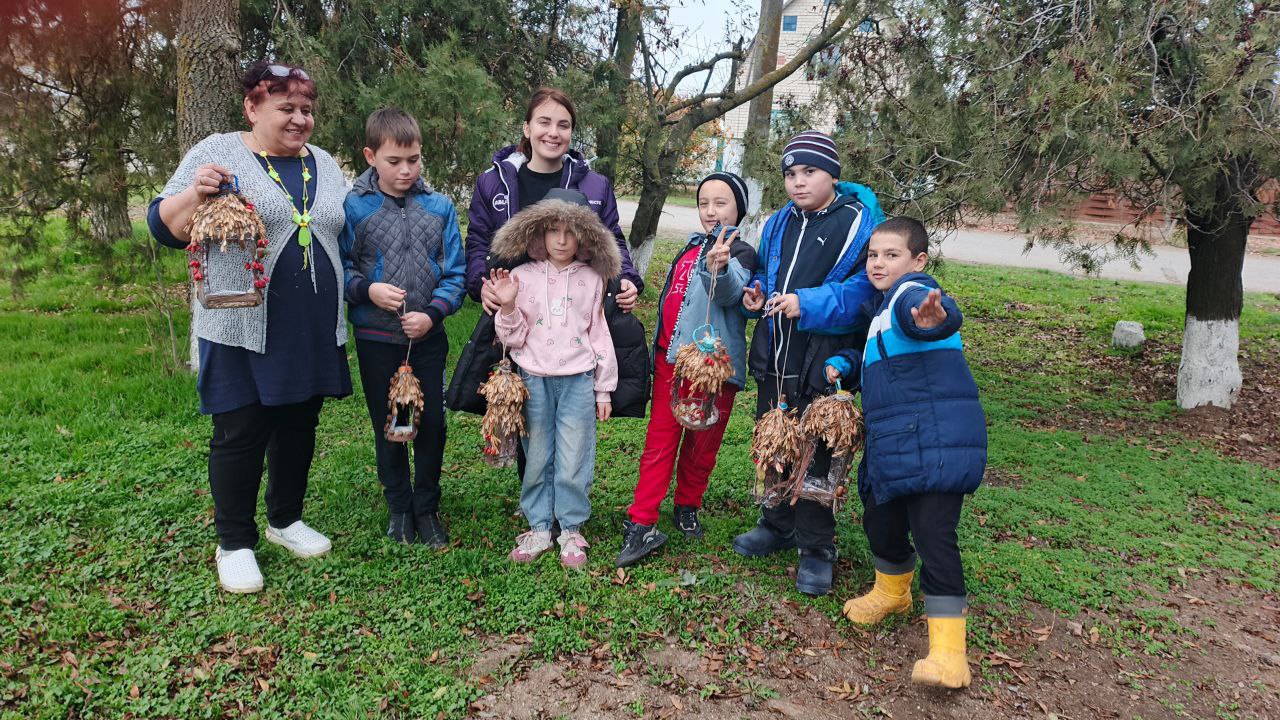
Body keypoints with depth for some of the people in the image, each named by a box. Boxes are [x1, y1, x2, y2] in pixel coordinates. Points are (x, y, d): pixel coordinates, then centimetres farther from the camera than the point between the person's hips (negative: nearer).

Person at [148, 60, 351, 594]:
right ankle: (235, 543, 17)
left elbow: (348, 238, 23)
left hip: (313, 330, 5)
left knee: (298, 426, 14)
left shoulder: (325, 165, 14)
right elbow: (165, 228, -4)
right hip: (243, 328, -5)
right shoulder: (218, 154, -1)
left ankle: (286, 520, 32)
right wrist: (196, 193, -22)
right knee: (241, 433, 1)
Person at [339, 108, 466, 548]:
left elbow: (455, 273, -1)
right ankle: (399, 507, 29)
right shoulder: (353, 208, -6)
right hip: (376, 338, -1)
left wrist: (433, 313, -15)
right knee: (387, 426, 12)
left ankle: (426, 507, 26)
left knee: (432, 422, 7)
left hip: (428, 336, 1)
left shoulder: (439, 207, -2)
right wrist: (367, 289, -19)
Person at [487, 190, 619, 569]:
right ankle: (539, 527, 22)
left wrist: (604, 390, 8)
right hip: (534, 379, 1)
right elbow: (513, 338, 2)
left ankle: (571, 530, 17)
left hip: (578, 380, 0)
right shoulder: (522, 277, 2)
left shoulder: (591, 279, 4)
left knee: (574, 459, 2)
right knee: (536, 457, 8)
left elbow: (600, 335, 8)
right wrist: (508, 306, -17)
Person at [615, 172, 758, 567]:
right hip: (670, 360, 6)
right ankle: (641, 524, 5)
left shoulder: (739, 252, -5)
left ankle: (687, 508, 29)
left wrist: (719, 267, -50)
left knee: (701, 445, 9)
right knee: (659, 442, 4)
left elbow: (730, 291, -28)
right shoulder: (692, 247, 16)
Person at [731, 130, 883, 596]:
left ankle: (817, 547, 20)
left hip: (822, 361, -6)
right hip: (773, 357, 6)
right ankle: (778, 526, 37)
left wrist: (809, 304, -26)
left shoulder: (859, 221, -9)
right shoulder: (777, 224, 11)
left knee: (815, 453, 3)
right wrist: (756, 295, 1)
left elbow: (867, 285, -17)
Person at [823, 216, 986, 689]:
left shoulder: (912, 293, -12)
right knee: (880, 520, 20)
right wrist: (841, 365, 13)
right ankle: (892, 591, 47)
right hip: (893, 445, 10)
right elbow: (869, 357, 34)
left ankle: (948, 652, -4)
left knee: (933, 534, -12)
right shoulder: (878, 307, 19)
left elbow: (933, 312, -37)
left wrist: (931, 319, -62)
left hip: (936, 441, -10)